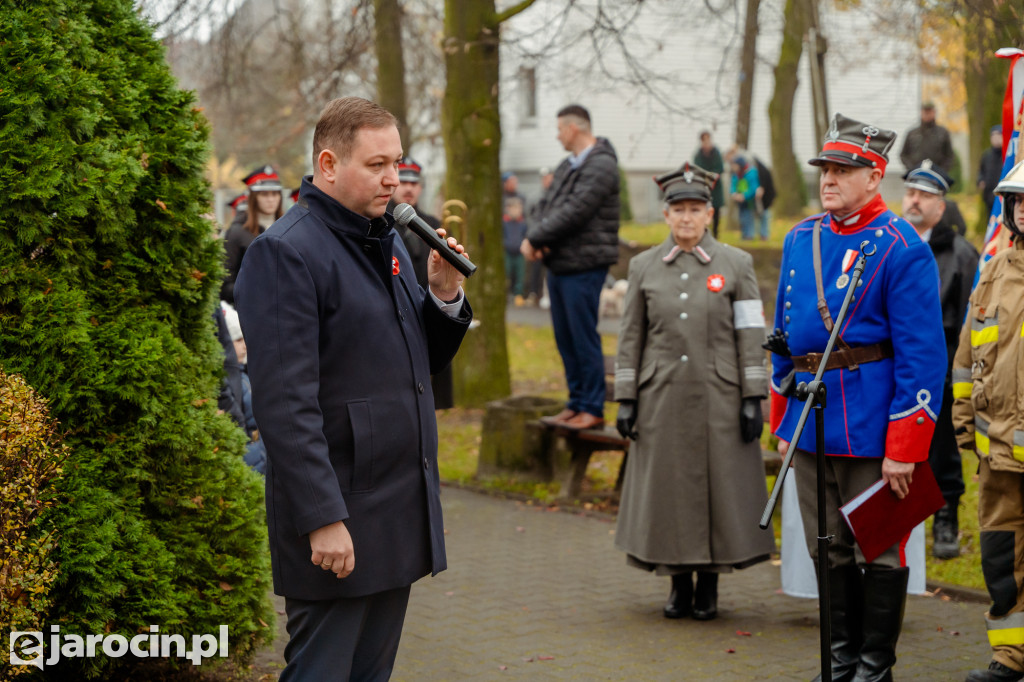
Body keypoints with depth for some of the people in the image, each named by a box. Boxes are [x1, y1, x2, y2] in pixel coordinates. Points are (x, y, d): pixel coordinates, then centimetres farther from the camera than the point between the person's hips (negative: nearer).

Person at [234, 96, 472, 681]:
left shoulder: (389, 242, 14)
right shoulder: (285, 253, -14)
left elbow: (421, 362, 20)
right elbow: (285, 403, -19)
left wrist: (446, 296, 1)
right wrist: (323, 519, -23)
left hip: (400, 518, 9)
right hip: (338, 524, -9)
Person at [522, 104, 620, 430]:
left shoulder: (601, 166, -13)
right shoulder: (567, 166, 17)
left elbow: (573, 213, -20)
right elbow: (546, 205, 12)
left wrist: (535, 238, -13)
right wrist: (534, 236, -9)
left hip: (584, 265, -9)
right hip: (558, 263, 9)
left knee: (584, 337, -5)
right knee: (565, 338, 12)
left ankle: (593, 409, 0)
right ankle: (576, 403, 20)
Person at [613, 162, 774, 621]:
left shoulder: (736, 264, 1)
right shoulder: (644, 266, 5)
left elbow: (751, 336, -1)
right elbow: (630, 337, 7)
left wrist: (753, 399, -6)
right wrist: (626, 400, 1)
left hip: (719, 398, -1)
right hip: (663, 399, 1)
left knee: (720, 487, 2)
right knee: (667, 488, 4)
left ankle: (709, 586, 16)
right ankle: (679, 584, 18)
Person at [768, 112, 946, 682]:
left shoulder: (902, 248, -11)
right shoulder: (801, 240, 9)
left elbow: (923, 356, -13)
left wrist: (904, 448, -16)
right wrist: (782, 420, 15)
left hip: (870, 429, -6)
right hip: (812, 425, 6)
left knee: (878, 549, 4)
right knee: (829, 550, 14)